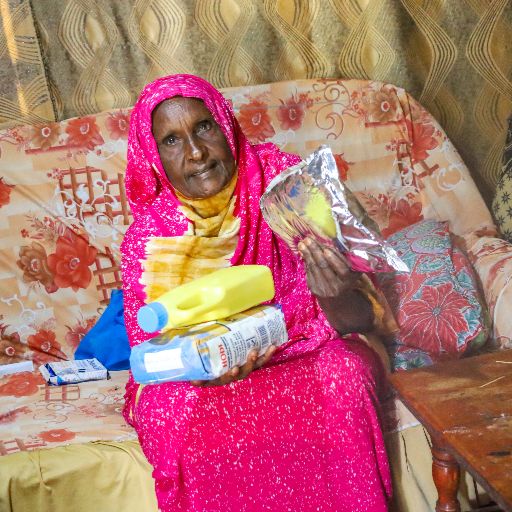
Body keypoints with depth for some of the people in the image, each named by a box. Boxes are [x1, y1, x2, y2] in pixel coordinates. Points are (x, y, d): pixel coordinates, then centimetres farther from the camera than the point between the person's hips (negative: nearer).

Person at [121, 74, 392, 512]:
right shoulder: (149, 234, -10)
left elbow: (359, 320, -13)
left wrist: (338, 297, -38)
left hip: (307, 349, 0)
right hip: (199, 378, 1)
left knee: (345, 376, -30)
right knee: (167, 407, -29)